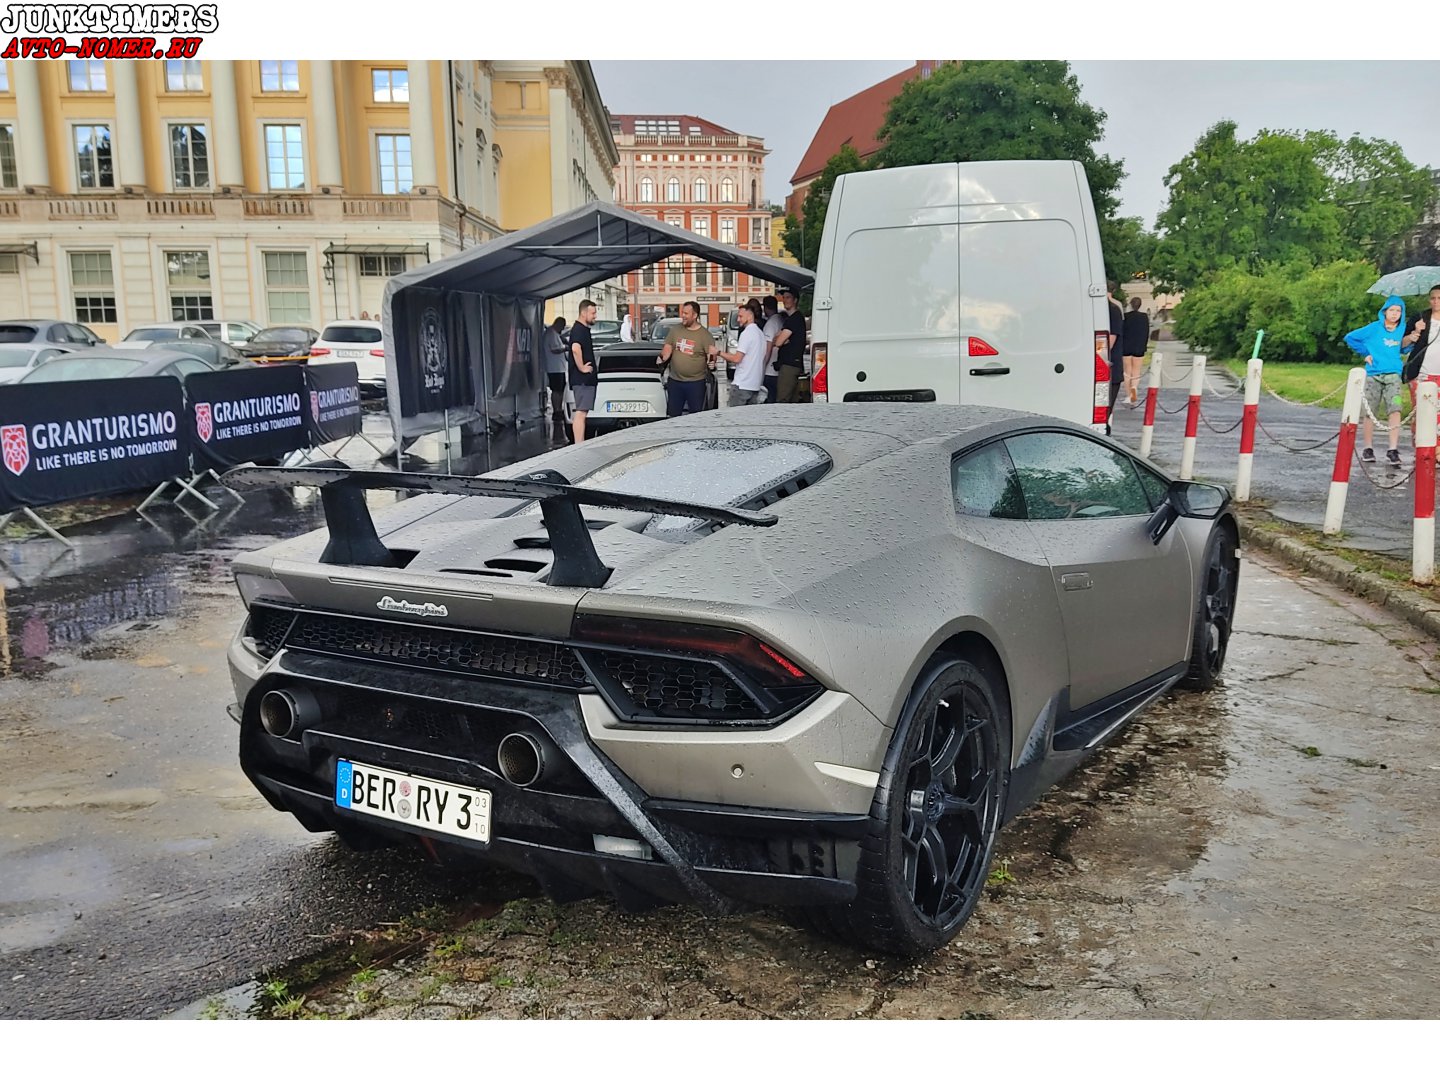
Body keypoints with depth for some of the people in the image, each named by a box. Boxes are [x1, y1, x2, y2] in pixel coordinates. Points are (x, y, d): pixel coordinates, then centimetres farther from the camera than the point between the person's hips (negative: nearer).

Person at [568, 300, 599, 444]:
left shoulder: (584, 329, 19)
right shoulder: (578, 330, -14)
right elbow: (575, 348, -33)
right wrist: (582, 367, -25)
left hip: (586, 379, 11)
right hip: (582, 379, -11)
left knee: (582, 412, 13)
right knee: (580, 412, -11)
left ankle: (581, 444, 19)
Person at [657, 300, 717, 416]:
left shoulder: (705, 334, -5)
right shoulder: (675, 330, 7)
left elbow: (711, 354, -6)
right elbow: (667, 349, 8)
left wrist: (712, 361, -29)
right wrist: (662, 358, -13)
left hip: (696, 382, -4)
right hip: (675, 381, 4)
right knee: (673, 416, 10)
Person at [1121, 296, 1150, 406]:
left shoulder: (1125, 316, -6)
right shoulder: (1144, 317, -3)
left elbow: (1121, 332, -3)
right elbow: (1146, 333, 2)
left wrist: (1121, 347, 5)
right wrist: (1144, 346, 13)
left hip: (1126, 348, 0)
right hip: (1139, 348, 0)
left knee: (1127, 372, 10)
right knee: (1136, 372, 5)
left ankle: (1128, 395, 13)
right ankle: (1134, 388, -23)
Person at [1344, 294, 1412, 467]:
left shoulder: (1403, 329, 8)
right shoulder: (1374, 328, 0)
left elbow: (1404, 349, 21)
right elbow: (1350, 338, 5)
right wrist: (1366, 353, 2)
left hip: (1393, 375, 1)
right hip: (1373, 375, -1)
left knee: (1395, 410, -14)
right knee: (1370, 413, 4)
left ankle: (1393, 450, -18)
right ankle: (1368, 449, 16)